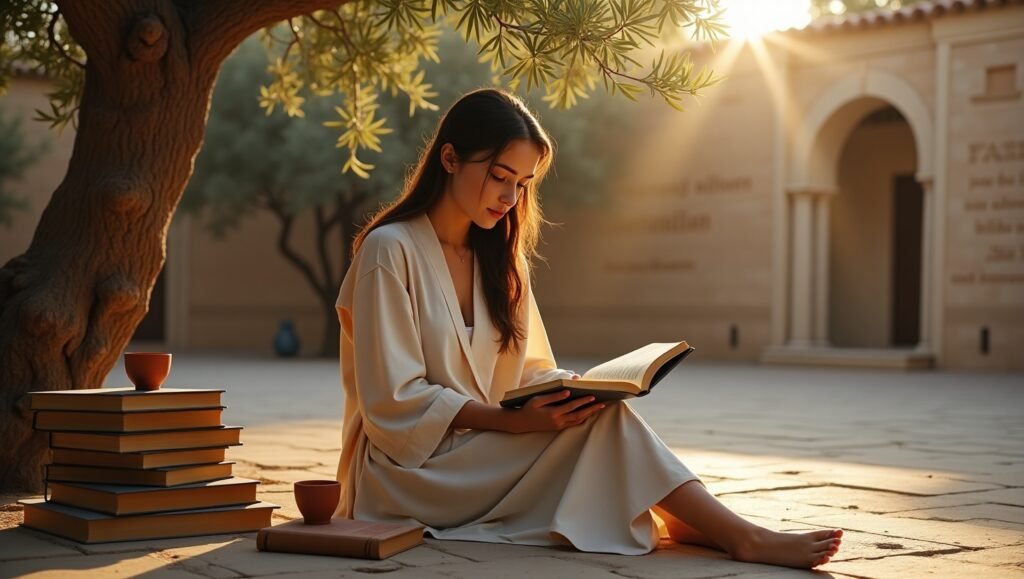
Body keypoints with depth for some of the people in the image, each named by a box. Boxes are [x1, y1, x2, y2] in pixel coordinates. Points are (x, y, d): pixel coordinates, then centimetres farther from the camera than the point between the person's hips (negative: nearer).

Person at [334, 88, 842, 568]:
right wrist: (513, 422, -26)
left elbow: (532, 372, 11)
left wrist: (572, 391, -12)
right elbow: (394, 403, -16)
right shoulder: (390, 251, -12)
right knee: (604, 423, -24)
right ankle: (744, 539, -26)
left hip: (480, 453, 7)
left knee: (597, 411, -21)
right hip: (409, 467, -7)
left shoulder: (500, 258, 12)